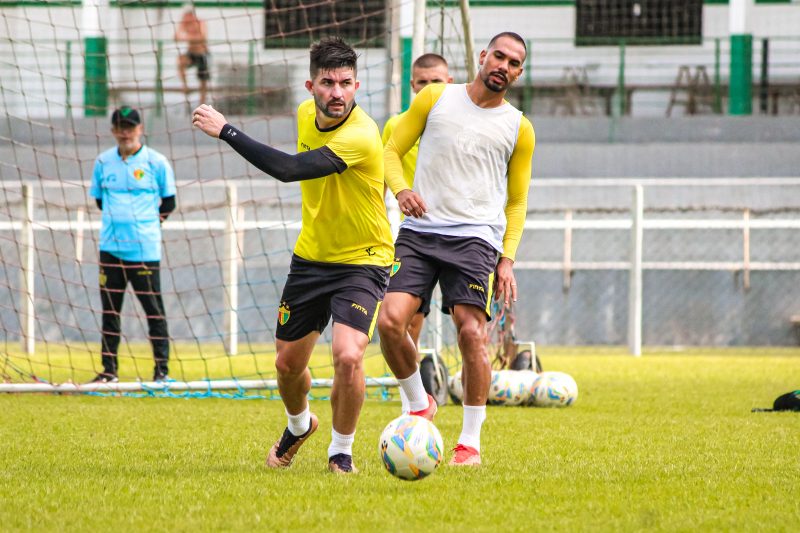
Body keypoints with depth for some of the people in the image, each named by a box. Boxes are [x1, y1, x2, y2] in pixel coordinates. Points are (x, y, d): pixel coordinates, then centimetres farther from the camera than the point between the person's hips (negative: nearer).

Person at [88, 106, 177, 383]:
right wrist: (117, 218, 11)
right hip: (110, 246, 4)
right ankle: (109, 369, 14)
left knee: (154, 310, -2)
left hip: (144, 249, -3)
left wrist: (150, 221, 2)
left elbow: (168, 203, 6)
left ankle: (162, 369, 3)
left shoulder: (157, 162, -1)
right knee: (110, 311, 7)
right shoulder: (103, 162, 7)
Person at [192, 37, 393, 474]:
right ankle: (299, 426, 47)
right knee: (288, 363, 14)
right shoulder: (306, 113, -4)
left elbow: (288, 169, -38)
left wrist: (225, 130, -32)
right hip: (310, 255, 7)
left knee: (348, 356, -25)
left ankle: (341, 450, -1)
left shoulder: (361, 135, -29)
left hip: (362, 262, -7)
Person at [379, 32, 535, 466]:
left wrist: (508, 259, 3)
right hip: (419, 231, 1)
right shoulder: (435, 99, 10)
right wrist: (401, 189, -9)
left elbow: (517, 203, 16)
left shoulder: (519, 129, 11)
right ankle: (419, 404, 11)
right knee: (390, 321, -15)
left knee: (472, 333, -11)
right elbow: (392, 151, 12)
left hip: (475, 238, -1)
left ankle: (470, 441, 2)